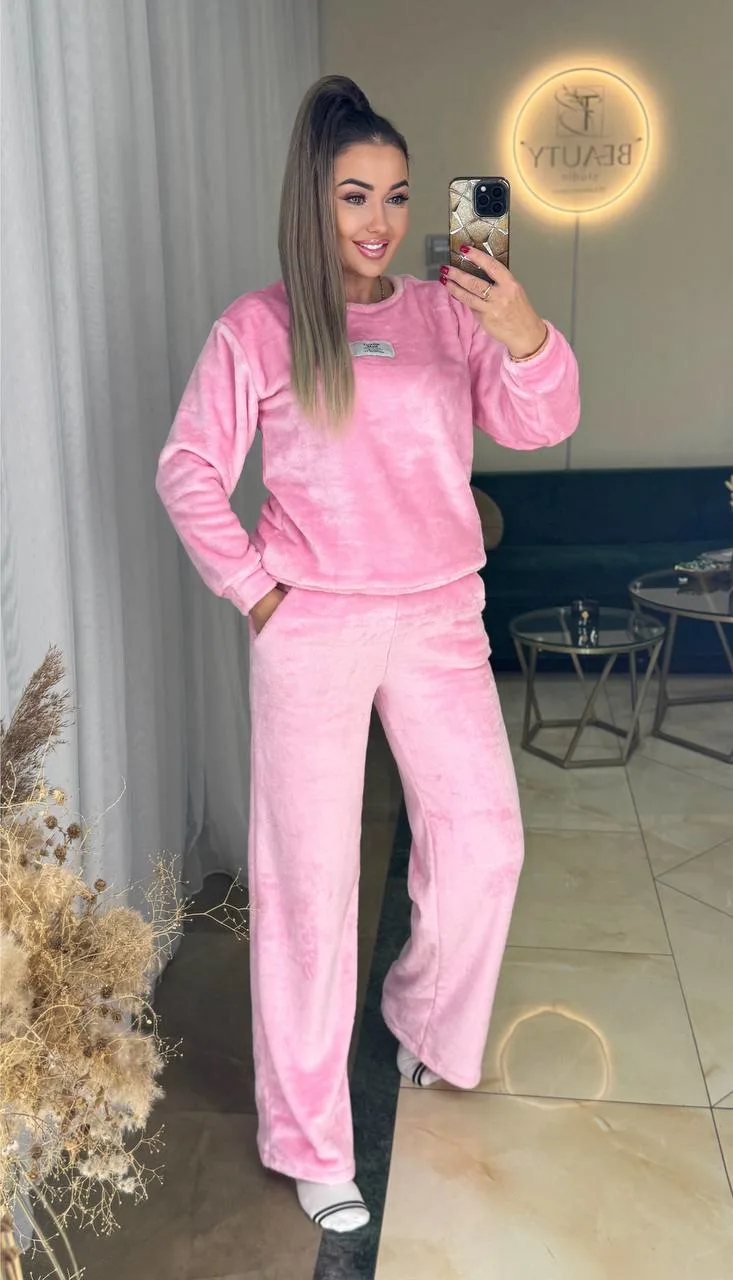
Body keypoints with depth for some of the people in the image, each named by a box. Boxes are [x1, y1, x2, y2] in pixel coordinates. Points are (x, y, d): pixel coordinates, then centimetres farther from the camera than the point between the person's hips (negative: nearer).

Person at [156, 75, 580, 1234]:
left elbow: (540, 425, -6)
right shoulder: (258, 329, -1)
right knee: (309, 874, 3)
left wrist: (526, 335, -25)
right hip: (312, 627, -3)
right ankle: (308, 1140, 20)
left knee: (484, 845, 5)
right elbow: (188, 471, 1)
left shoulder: (449, 313, 6)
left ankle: (426, 1021, 37)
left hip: (439, 617, 3)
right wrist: (251, 584, -5)